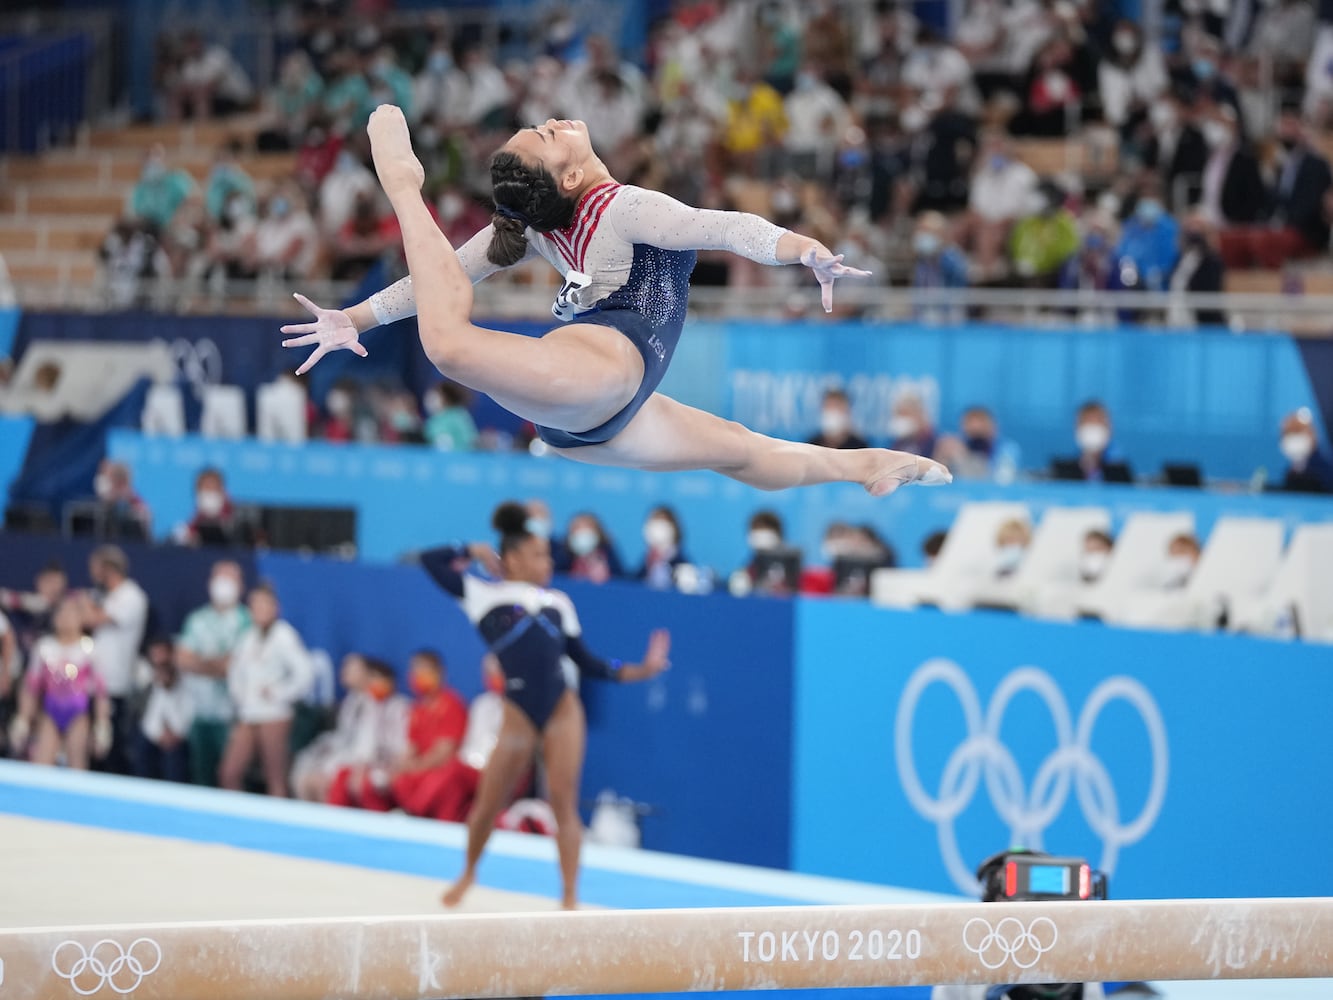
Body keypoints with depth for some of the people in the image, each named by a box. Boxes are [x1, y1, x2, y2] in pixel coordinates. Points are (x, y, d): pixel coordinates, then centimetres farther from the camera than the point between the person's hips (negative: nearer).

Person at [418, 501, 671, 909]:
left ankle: (570, 898, -2)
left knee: (564, 802, -4)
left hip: (563, 710, 2)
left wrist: (637, 670, 8)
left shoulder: (558, 603, 14)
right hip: (519, 714, -2)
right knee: (486, 805, 8)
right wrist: (476, 552, 13)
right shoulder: (485, 595, 4)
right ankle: (469, 871, 35)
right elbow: (431, 560, 5)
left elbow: (585, 660, 15)